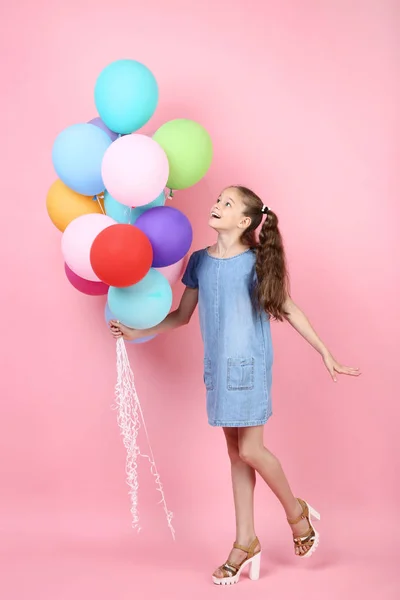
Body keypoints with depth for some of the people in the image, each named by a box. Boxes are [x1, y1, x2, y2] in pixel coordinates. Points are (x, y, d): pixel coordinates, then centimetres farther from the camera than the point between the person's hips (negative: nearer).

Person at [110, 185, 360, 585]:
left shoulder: (257, 262, -8)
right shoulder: (200, 261, 5)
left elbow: (289, 309, -2)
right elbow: (182, 316, 13)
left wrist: (326, 354, 0)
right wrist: (137, 332, 7)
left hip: (249, 365, -5)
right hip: (217, 367, 5)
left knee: (251, 451, -4)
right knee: (236, 453, 11)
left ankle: (296, 511, 24)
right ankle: (245, 542, 20)